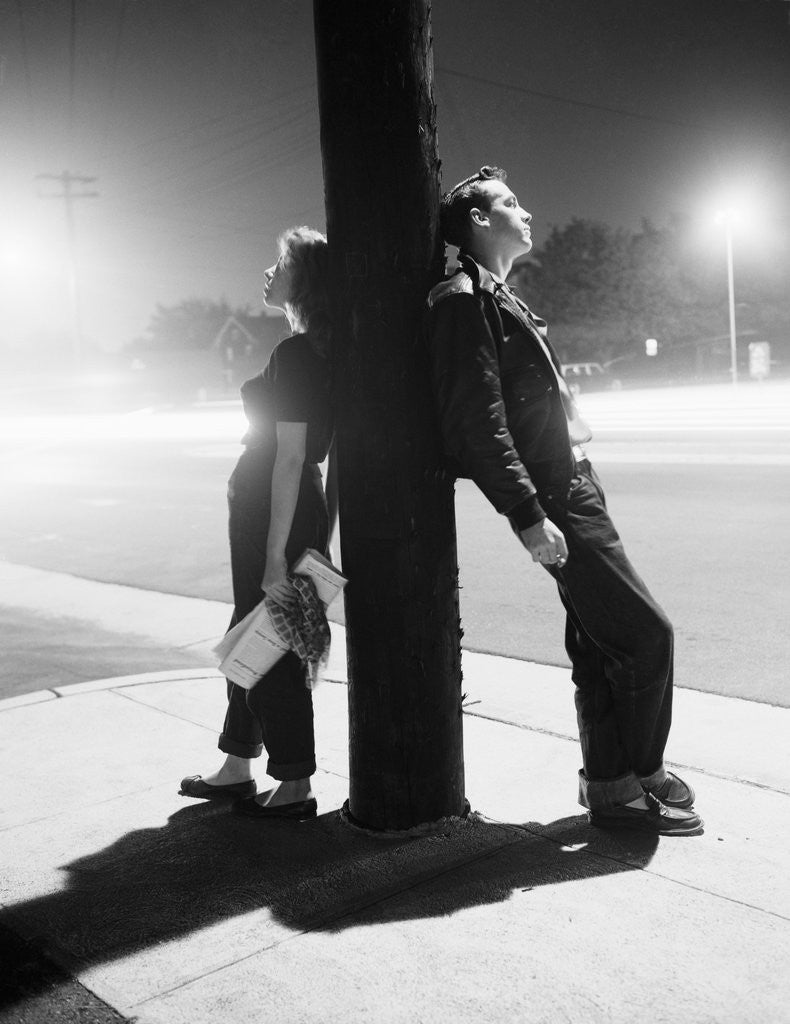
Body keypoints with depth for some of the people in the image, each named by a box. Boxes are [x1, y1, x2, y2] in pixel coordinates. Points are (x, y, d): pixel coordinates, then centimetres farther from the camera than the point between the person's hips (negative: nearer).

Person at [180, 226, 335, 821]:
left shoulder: (294, 354, -18)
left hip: (275, 509, -10)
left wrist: (275, 554, -23)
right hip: (282, 505, 10)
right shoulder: (321, 351, 11)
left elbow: (290, 459, -22)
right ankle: (238, 770, 33)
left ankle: (295, 790, 14)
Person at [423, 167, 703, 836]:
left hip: (574, 485, 10)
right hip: (555, 497, -10)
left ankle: (609, 783, 25)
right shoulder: (465, 301, -11)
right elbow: (481, 424, -19)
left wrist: (581, 485, 17)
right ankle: (638, 779, 11)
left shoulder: (501, 300, 21)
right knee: (646, 632, -6)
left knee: (598, 642, 13)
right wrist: (529, 516, -22)